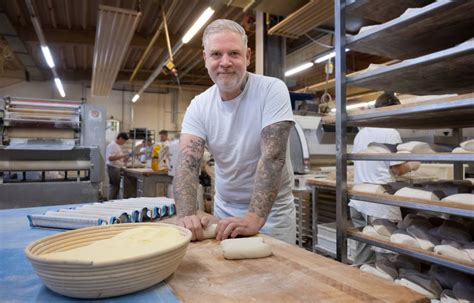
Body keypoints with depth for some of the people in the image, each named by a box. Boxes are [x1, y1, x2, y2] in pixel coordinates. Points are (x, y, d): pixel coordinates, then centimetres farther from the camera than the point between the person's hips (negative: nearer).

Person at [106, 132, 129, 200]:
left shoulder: (118, 145, 16)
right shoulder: (112, 145, -15)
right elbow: (110, 158, -24)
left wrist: (124, 159, 10)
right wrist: (122, 156, -24)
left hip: (117, 168, 10)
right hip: (113, 168, -10)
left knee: (116, 186, 12)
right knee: (114, 186, -6)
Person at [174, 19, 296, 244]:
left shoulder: (272, 90, -17)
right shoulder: (198, 106, -7)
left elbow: (273, 157, -25)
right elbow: (188, 163, -15)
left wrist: (254, 217, -33)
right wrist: (186, 215, -32)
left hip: (271, 211, -3)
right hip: (224, 210, 4)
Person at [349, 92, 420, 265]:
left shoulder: (361, 133, 11)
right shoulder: (390, 133, -10)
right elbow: (397, 169, -9)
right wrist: (412, 166, 11)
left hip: (359, 201, 7)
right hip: (380, 205, -7)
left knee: (362, 259, 14)